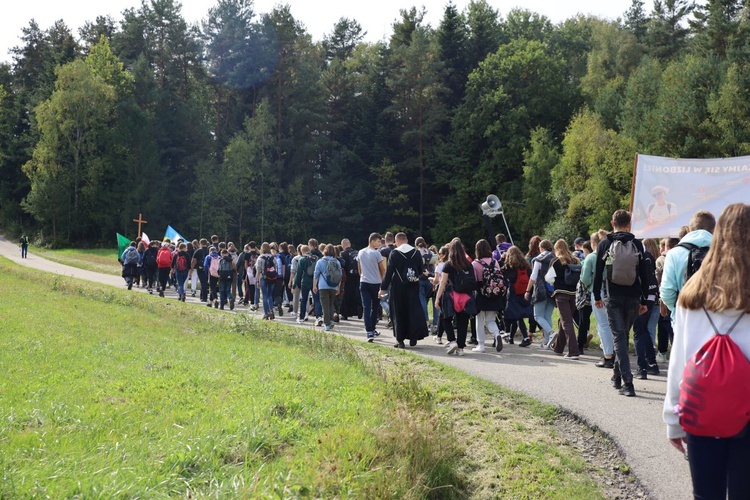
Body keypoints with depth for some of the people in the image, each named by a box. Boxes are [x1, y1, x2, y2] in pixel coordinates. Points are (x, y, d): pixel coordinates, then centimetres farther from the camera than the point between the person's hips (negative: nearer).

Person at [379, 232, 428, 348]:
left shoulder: (394, 253, -8)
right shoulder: (416, 252, 1)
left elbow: (389, 271, -9)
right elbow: (421, 269, 7)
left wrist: (383, 288, -6)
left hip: (398, 287, -2)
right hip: (413, 286, 2)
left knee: (399, 312, 6)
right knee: (414, 310, 9)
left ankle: (400, 340, 6)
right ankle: (413, 337, 4)